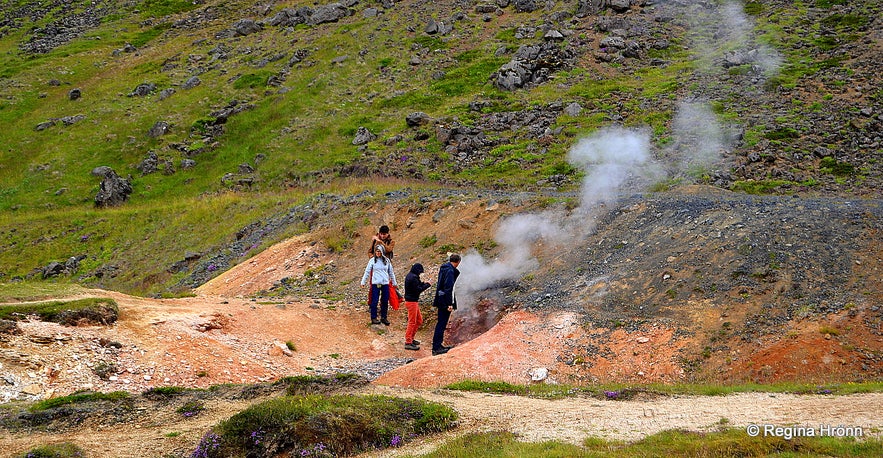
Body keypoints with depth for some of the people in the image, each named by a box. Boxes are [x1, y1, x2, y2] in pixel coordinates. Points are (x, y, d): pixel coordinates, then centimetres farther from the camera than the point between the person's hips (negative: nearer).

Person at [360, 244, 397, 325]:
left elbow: (391, 272, 15)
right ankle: (374, 318, 3)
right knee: (374, 301, -3)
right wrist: (363, 282, 1)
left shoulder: (387, 260, 6)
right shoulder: (372, 260, 0)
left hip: (385, 283, 2)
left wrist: (394, 282, 19)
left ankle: (383, 318, 15)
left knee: (385, 301, 4)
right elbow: (367, 272, 4)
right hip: (375, 283, -2)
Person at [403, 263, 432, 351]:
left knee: (419, 320, 18)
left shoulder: (410, 276, 12)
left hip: (414, 301, 10)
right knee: (412, 322, -4)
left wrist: (422, 283, 4)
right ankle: (408, 343, 0)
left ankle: (410, 338, 25)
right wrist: (427, 285, -10)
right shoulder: (413, 278, -20)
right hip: (412, 302, -10)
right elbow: (418, 290, -21)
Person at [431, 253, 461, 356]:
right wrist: (450, 303, -23)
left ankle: (438, 345, 24)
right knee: (441, 324, -6)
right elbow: (449, 288, -22)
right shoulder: (450, 271, -17)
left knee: (441, 323, 17)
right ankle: (436, 348, -4)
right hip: (445, 301, -10)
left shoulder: (443, 268, 12)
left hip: (441, 300, 10)